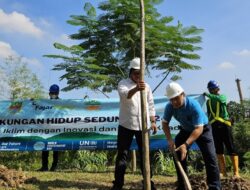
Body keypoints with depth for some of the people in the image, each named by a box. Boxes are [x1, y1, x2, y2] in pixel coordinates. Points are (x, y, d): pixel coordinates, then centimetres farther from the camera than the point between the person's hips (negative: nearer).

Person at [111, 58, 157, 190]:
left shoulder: (146, 86, 12)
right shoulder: (123, 83, -3)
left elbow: (150, 105, 14)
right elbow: (125, 95, -27)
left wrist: (153, 121, 8)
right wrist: (135, 89, -47)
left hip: (143, 125, 4)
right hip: (126, 125, -3)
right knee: (122, 154, 3)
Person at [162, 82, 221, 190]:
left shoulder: (194, 105, -38)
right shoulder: (169, 107, -23)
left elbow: (198, 129, -40)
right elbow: (165, 123, -12)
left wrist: (186, 144, -51)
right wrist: (169, 140, -28)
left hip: (202, 129, -4)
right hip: (185, 130, 5)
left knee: (210, 157, -15)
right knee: (178, 155, -1)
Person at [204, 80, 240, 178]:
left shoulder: (223, 97, 5)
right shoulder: (208, 102, 16)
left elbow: (220, 99, -22)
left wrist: (208, 95, -17)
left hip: (224, 124, -4)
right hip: (214, 126, 4)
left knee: (231, 148, -4)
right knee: (218, 150, 5)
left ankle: (236, 172, -2)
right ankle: (223, 172, 12)